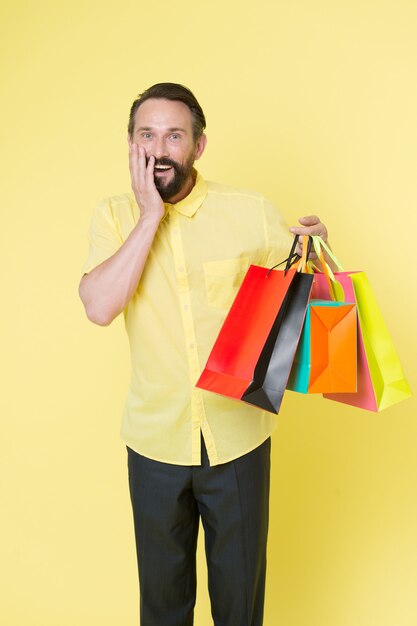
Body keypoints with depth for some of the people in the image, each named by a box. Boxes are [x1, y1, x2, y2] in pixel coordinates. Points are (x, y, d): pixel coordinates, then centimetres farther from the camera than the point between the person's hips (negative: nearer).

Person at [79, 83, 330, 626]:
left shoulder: (252, 212, -8)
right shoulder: (115, 217, -3)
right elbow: (100, 307, -19)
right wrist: (152, 215, -20)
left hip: (239, 436, -1)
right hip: (155, 439, 1)